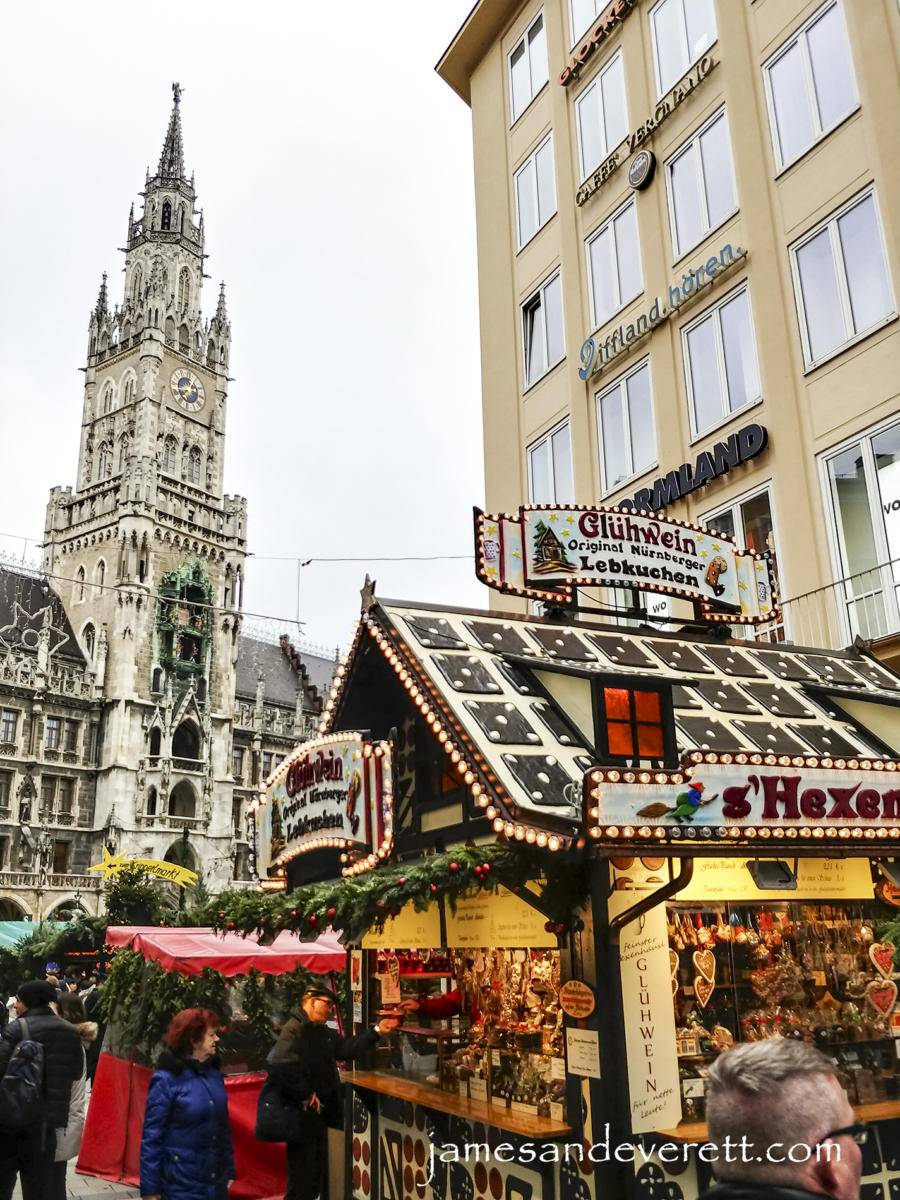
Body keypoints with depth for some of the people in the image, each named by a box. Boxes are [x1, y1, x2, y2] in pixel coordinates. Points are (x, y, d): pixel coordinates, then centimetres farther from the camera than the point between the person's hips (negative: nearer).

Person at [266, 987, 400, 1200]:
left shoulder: (323, 1032, 13)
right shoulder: (294, 1029, -20)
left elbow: (347, 1048, 17)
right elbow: (278, 1065, -34)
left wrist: (376, 1031, 6)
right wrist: (304, 1095, -25)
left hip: (319, 1112, 10)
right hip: (302, 1114, -9)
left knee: (315, 1172, 20)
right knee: (301, 1177, 0)